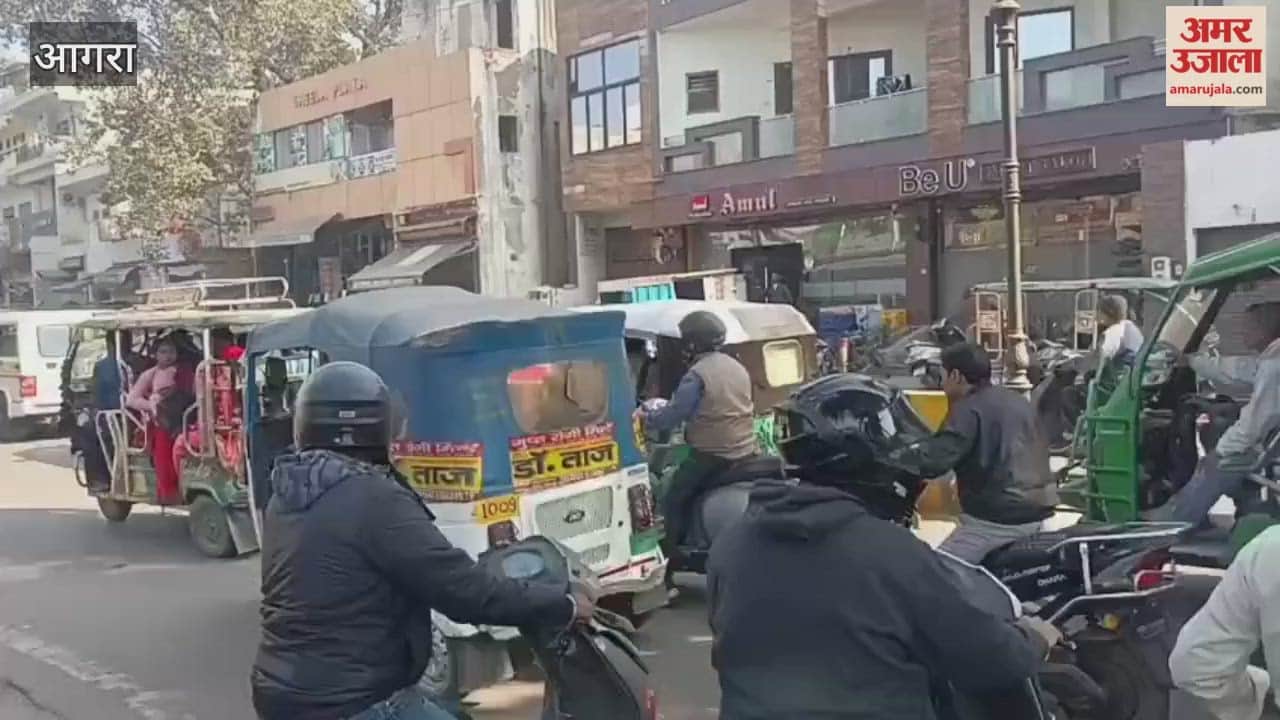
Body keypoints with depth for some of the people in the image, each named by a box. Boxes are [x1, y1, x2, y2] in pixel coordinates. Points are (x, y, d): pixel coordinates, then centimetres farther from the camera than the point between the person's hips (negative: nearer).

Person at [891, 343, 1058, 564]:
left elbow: (934, 460, -23)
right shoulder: (1017, 400, 15)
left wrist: (892, 459, -8)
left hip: (997, 518, -9)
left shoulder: (969, 410, -13)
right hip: (1037, 512, 9)